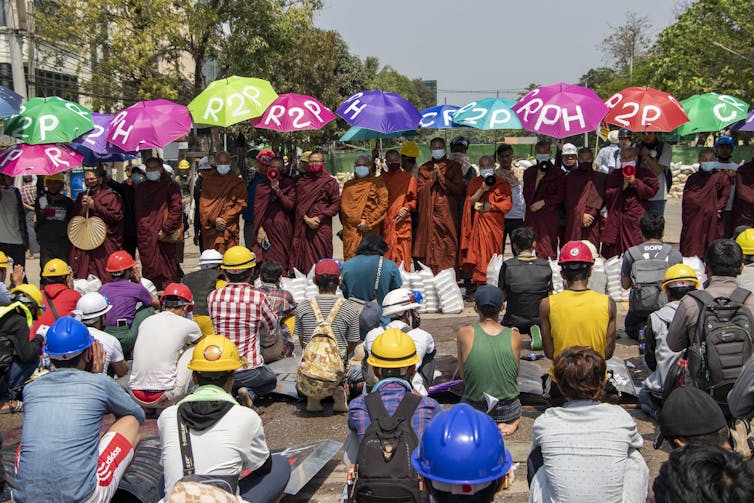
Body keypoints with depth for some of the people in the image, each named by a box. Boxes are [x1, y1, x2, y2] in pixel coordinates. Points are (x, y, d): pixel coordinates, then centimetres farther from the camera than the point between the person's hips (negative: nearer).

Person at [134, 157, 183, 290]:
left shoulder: (170, 186, 1)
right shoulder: (141, 188, 15)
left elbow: (176, 209, -8)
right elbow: (138, 213, 18)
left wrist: (165, 230, -14)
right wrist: (140, 231, 7)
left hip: (164, 237, -4)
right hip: (146, 238, 4)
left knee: (167, 269, -2)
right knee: (149, 269, 5)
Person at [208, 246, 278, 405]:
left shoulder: (212, 297, -3)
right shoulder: (258, 298, -12)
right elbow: (271, 327, 6)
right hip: (250, 369, -3)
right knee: (271, 380, 30)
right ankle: (250, 393, 0)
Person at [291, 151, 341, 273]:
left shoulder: (330, 182, 3)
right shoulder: (301, 181, 12)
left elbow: (335, 204, -2)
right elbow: (298, 203, 5)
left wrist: (319, 218, -11)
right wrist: (306, 219, -10)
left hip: (322, 226, -2)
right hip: (303, 226, 2)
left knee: (320, 256, -2)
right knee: (304, 257, 1)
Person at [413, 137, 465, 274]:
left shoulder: (454, 166, 9)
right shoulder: (424, 168, 16)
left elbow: (458, 190, -1)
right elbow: (419, 191, 7)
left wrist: (441, 177, -6)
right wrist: (432, 180, -6)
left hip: (447, 213, -1)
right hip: (428, 215, 2)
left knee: (448, 247, -7)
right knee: (429, 247, -3)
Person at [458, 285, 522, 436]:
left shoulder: (465, 333, -12)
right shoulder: (514, 336, -9)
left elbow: (462, 374, -3)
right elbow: (515, 375, 4)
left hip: (475, 411, 0)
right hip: (508, 411, 0)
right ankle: (512, 422, 6)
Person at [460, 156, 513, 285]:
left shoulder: (502, 183, 7)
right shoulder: (474, 182, 12)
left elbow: (508, 203, -1)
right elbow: (470, 201, 1)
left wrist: (491, 206, -12)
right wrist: (482, 189, -12)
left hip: (494, 225, -1)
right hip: (477, 223, 1)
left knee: (492, 253, -4)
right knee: (478, 253, -2)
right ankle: (478, 284, 1)